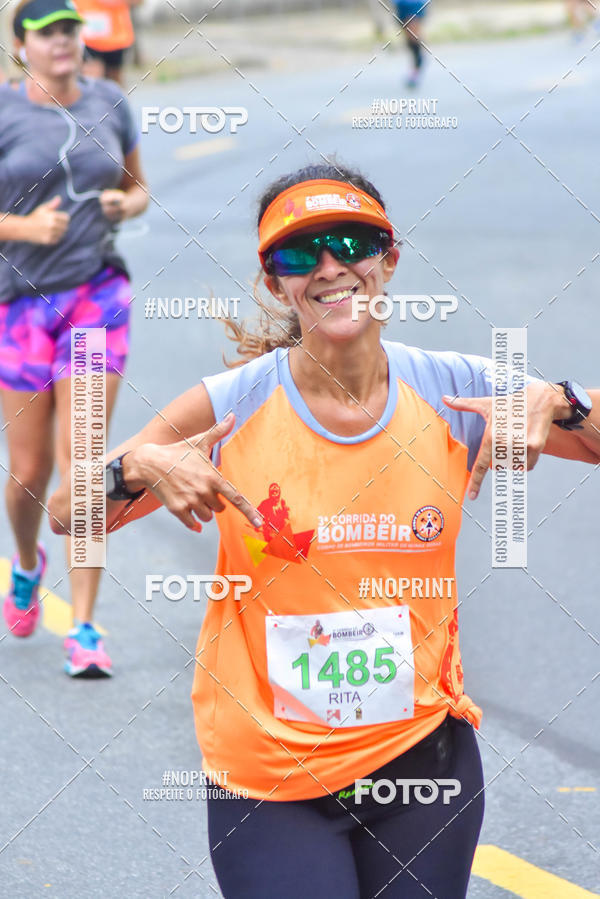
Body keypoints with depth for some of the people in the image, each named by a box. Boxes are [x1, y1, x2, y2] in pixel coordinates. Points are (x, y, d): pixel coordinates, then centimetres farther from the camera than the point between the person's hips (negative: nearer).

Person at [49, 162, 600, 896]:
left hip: (423, 755, 2)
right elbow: (67, 515, -1)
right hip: (266, 775, -2)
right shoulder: (232, 407, -8)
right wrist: (139, 468, -21)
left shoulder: (454, 393, -3)